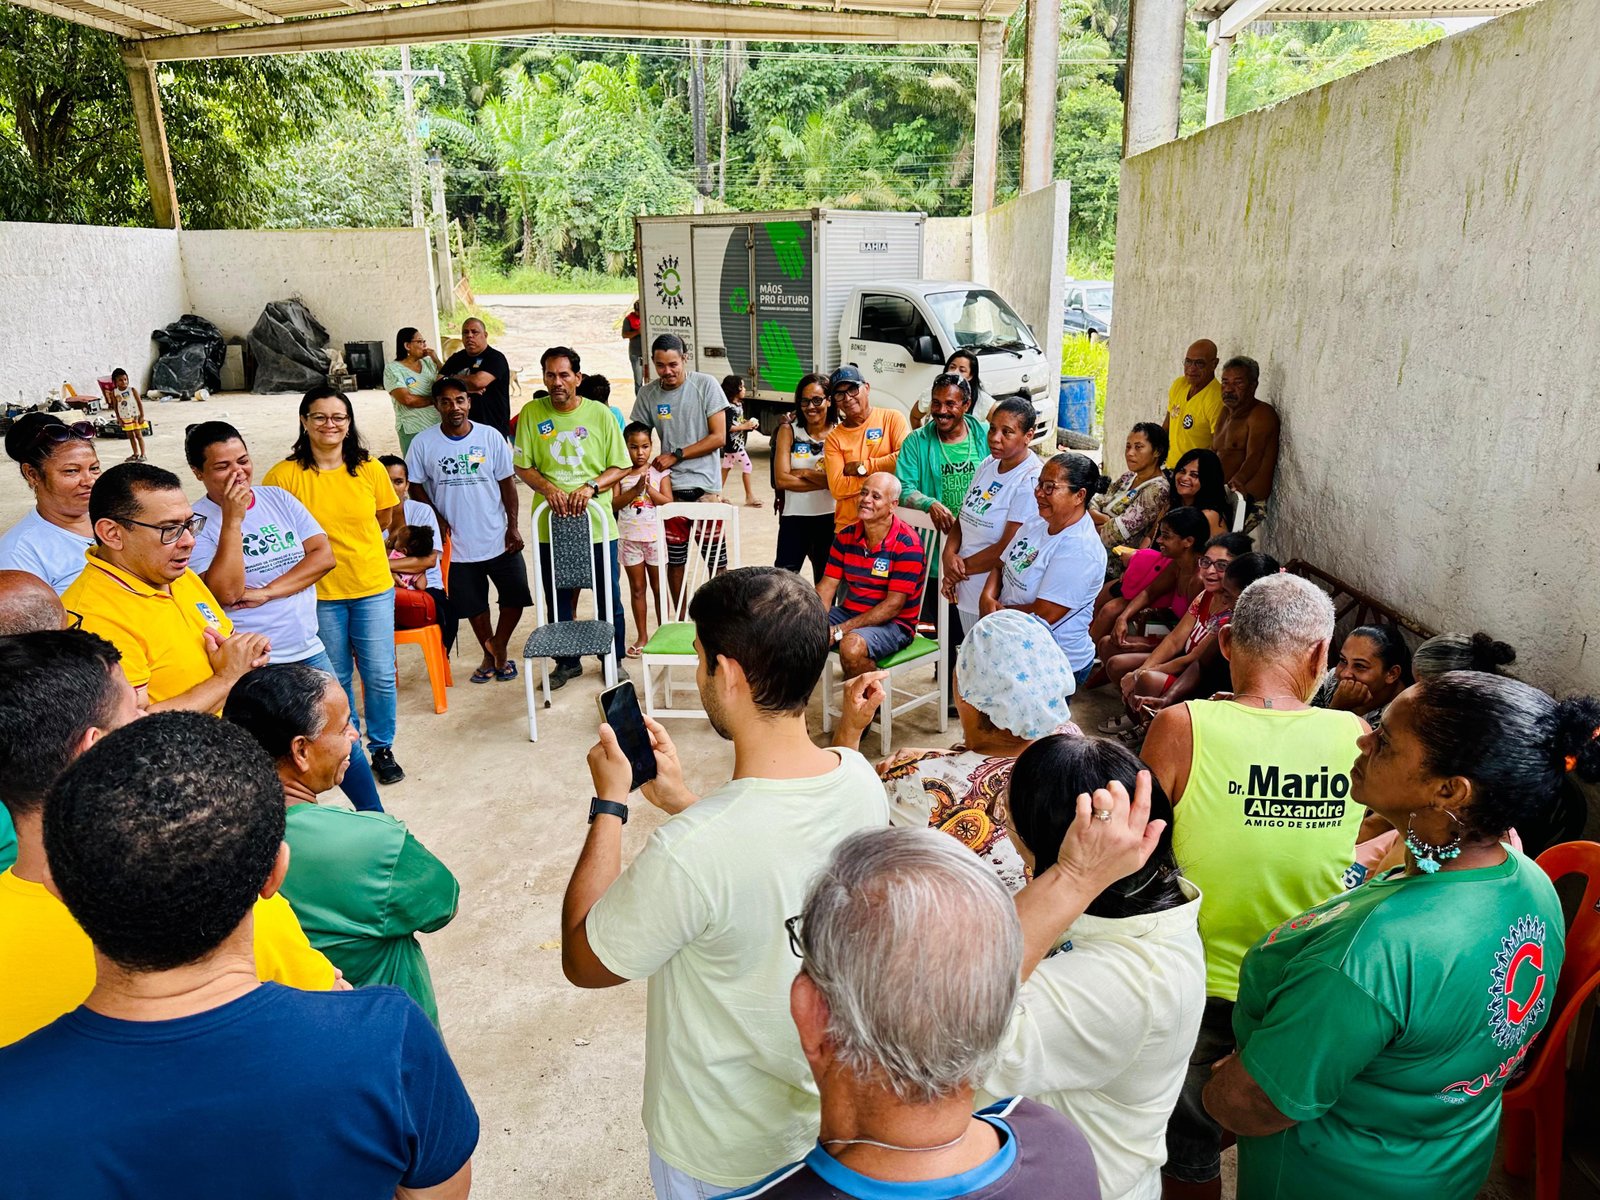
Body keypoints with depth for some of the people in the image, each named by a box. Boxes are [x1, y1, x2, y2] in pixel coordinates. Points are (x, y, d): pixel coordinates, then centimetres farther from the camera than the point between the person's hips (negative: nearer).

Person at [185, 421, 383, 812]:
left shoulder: (278, 499, 5)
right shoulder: (196, 523, -9)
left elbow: (323, 555, -4)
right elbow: (227, 591, -21)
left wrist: (266, 592, -13)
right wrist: (232, 518, -21)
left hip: (309, 651, 5)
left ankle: (375, 819, 31)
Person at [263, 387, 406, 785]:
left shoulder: (370, 469, -3)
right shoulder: (284, 476, -10)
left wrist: (347, 539, 10)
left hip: (373, 587, 1)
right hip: (319, 592, -1)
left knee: (380, 675, 6)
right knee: (336, 678, 13)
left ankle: (382, 747, 25)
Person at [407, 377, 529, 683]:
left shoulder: (490, 436, -5)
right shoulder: (423, 443, -5)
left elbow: (506, 482, -1)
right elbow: (416, 486, 4)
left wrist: (513, 526, -4)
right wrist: (437, 519, -7)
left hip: (499, 539, 0)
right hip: (458, 543, 0)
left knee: (515, 596, 1)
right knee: (473, 604, 12)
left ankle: (499, 647, 24)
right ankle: (490, 654, 32)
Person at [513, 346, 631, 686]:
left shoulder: (600, 413, -2)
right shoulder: (532, 413, 0)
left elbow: (620, 467, 0)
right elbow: (522, 466, 2)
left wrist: (590, 487, -17)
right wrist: (548, 488, -16)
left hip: (597, 523, -1)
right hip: (551, 524, 1)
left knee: (609, 597, 8)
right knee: (557, 599, 12)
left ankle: (614, 660, 26)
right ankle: (567, 661, 29)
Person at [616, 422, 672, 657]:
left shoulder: (659, 472, 0)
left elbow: (668, 502, -7)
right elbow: (614, 504, -9)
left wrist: (649, 488, -18)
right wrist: (636, 489, -19)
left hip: (656, 537, -1)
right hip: (629, 538, 1)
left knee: (658, 587, 8)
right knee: (637, 589, 9)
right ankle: (641, 637, 18)